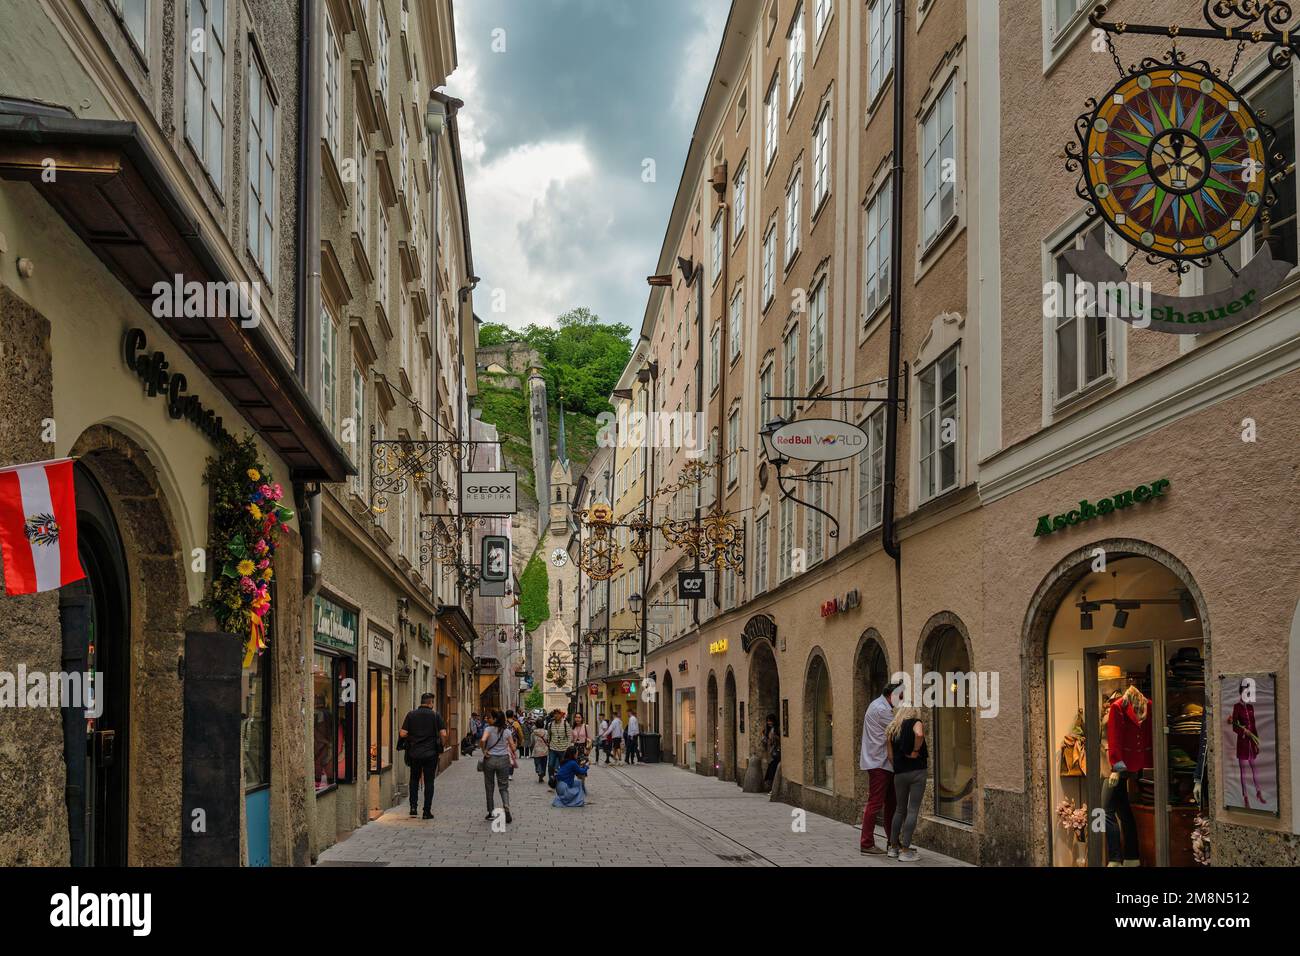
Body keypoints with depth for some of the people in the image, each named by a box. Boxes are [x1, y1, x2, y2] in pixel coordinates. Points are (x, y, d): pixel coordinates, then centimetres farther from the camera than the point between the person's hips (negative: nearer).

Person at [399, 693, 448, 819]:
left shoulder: (411, 715, 1)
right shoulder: (436, 715, -3)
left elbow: (403, 734, -5)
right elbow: (443, 734, -9)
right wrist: (441, 746, 8)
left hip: (414, 753, 2)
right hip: (431, 753, -2)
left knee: (414, 779, 19)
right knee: (429, 782, 5)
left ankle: (413, 807, 9)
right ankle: (427, 811, 4)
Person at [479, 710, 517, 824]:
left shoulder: (489, 729, -8)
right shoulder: (507, 731, 1)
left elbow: (482, 740, -26)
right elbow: (512, 747, 2)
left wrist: (484, 751, -10)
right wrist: (513, 758, 18)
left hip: (490, 759, -2)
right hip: (503, 760, 2)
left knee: (489, 787, 12)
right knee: (504, 787, 7)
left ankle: (491, 812, 17)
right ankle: (507, 809, -15)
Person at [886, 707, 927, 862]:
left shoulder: (891, 729, 13)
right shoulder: (915, 723, -1)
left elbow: (890, 755, 10)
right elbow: (919, 734, -25)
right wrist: (915, 752, -13)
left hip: (899, 774, 5)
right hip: (917, 771, -5)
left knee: (899, 810, 18)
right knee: (913, 810, -3)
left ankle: (893, 847, 22)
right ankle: (905, 851, -6)